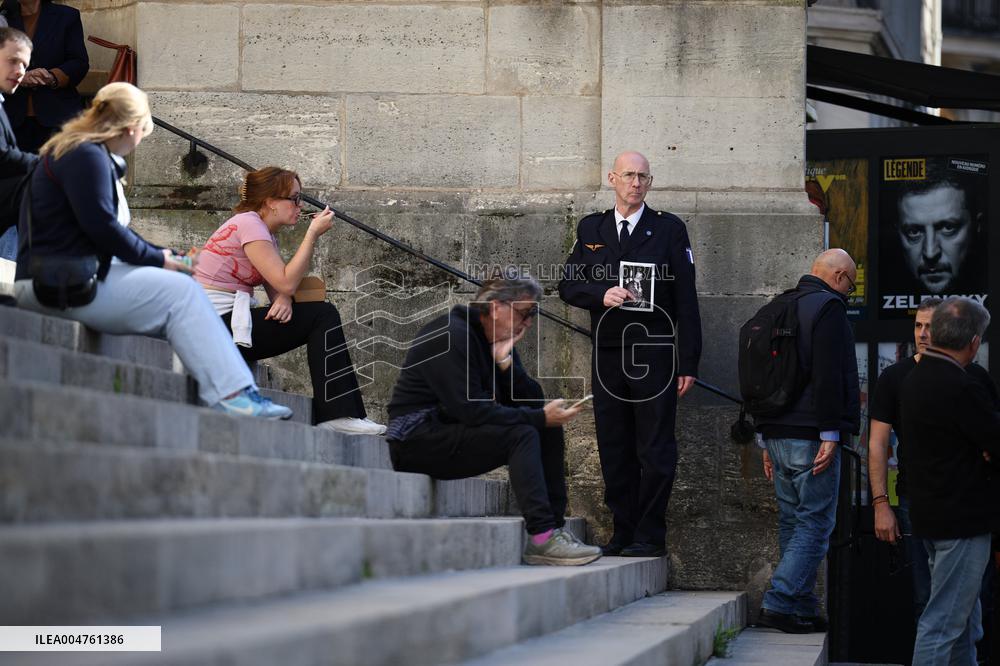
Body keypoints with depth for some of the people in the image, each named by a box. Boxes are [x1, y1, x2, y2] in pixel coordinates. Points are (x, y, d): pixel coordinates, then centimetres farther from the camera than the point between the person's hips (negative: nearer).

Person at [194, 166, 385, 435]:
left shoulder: (267, 234, 17)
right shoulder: (248, 224, -13)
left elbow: (279, 288, 8)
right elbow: (286, 282, -20)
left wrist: (283, 299, -16)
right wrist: (313, 234, -14)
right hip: (215, 325, -9)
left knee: (324, 315, 4)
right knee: (322, 315, -12)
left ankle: (336, 413, -1)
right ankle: (337, 415, -15)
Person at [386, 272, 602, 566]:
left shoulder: (500, 341, 9)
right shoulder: (450, 335, -18)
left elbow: (531, 399, 2)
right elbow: (471, 411, -26)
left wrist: (505, 360, -14)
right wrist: (539, 417, -24)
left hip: (454, 433, 9)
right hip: (418, 440, -9)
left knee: (548, 430, -1)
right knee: (522, 434, -25)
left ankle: (554, 527, -7)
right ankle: (541, 537, -33)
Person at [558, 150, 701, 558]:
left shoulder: (669, 230, 3)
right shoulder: (590, 230, 12)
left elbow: (686, 299, 0)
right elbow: (568, 285, 10)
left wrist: (688, 363, -6)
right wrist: (601, 295, -12)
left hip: (654, 357, -3)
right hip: (607, 355, 3)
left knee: (655, 450, -3)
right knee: (614, 450, 6)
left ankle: (650, 536, 1)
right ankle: (623, 532, 12)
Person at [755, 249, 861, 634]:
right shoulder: (828, 307, -9)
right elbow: (828, 376, -18)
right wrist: (830, 433, -17)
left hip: (777, 434, 9)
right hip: (811, 435, -9)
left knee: (793, 521, 12)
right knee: (816, 523, -6)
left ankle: (802, 610, 13)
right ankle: (779, 604, -14)